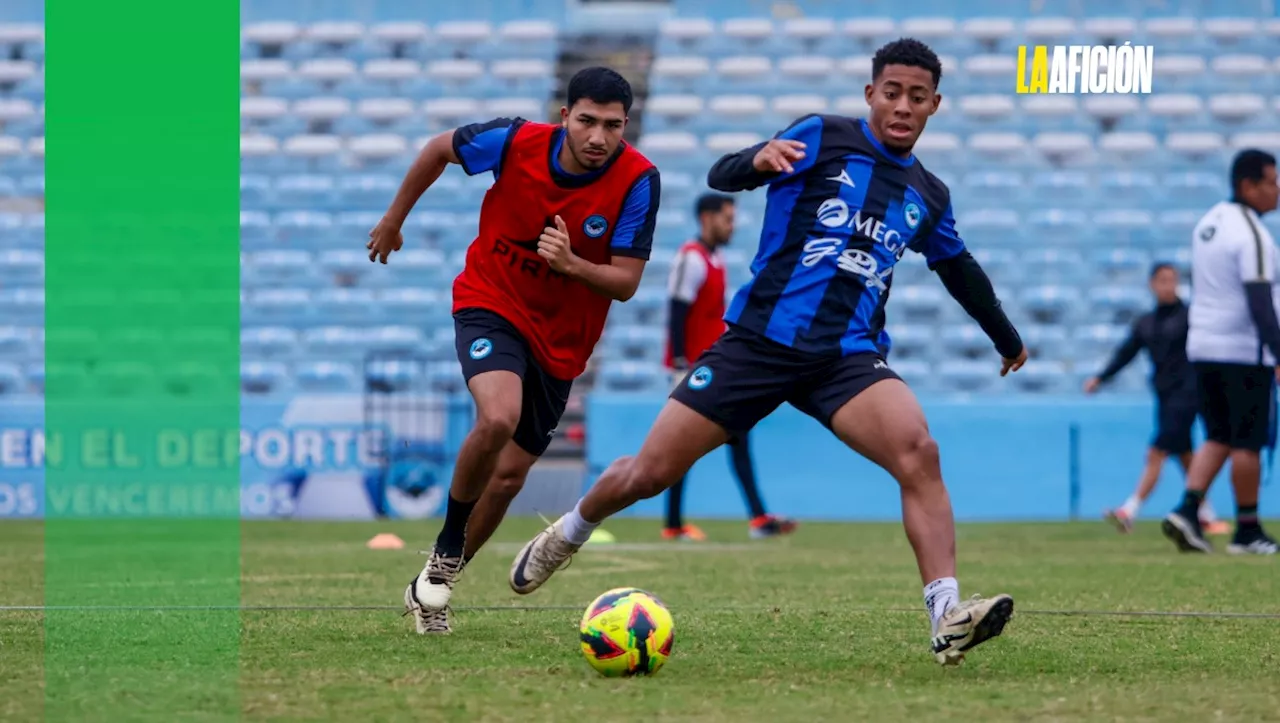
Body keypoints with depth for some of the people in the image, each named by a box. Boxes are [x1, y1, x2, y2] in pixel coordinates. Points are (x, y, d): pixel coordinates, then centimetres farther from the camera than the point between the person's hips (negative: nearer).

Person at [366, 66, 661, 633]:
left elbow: (625, 283, -16)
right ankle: (447, 546, -8)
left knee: (509, 476, 7)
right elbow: (440, 149, 1)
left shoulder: (638, 181, -19)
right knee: (498, 418, -31)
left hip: (560, 340, 2)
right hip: (490, 304, -2)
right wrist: (394, 219, 13)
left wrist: (571, 263, -35)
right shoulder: (515, 142, -19)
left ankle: (435, 585, 28)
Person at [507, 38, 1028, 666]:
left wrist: (1006, 337, 45)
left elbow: (960, 269, 33)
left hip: (848, 357, 3)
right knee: (650, 473, -1)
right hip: (759, 342, -3)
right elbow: (720, 177, -9)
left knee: (919, 453, -27)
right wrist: (759, 159, -32)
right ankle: (567, 534, 32)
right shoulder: (822, 138, 0)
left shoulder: (928, 196, 14)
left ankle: (947, 619, -31)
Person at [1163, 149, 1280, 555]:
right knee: (1247, 444, 1)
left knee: (1219, 439, 12)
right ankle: (1247, 532, 7)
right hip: (1245, 352, -8)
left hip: (1203, 347, 8)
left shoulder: (1208, 223, 11)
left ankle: (1186, 511, -3)